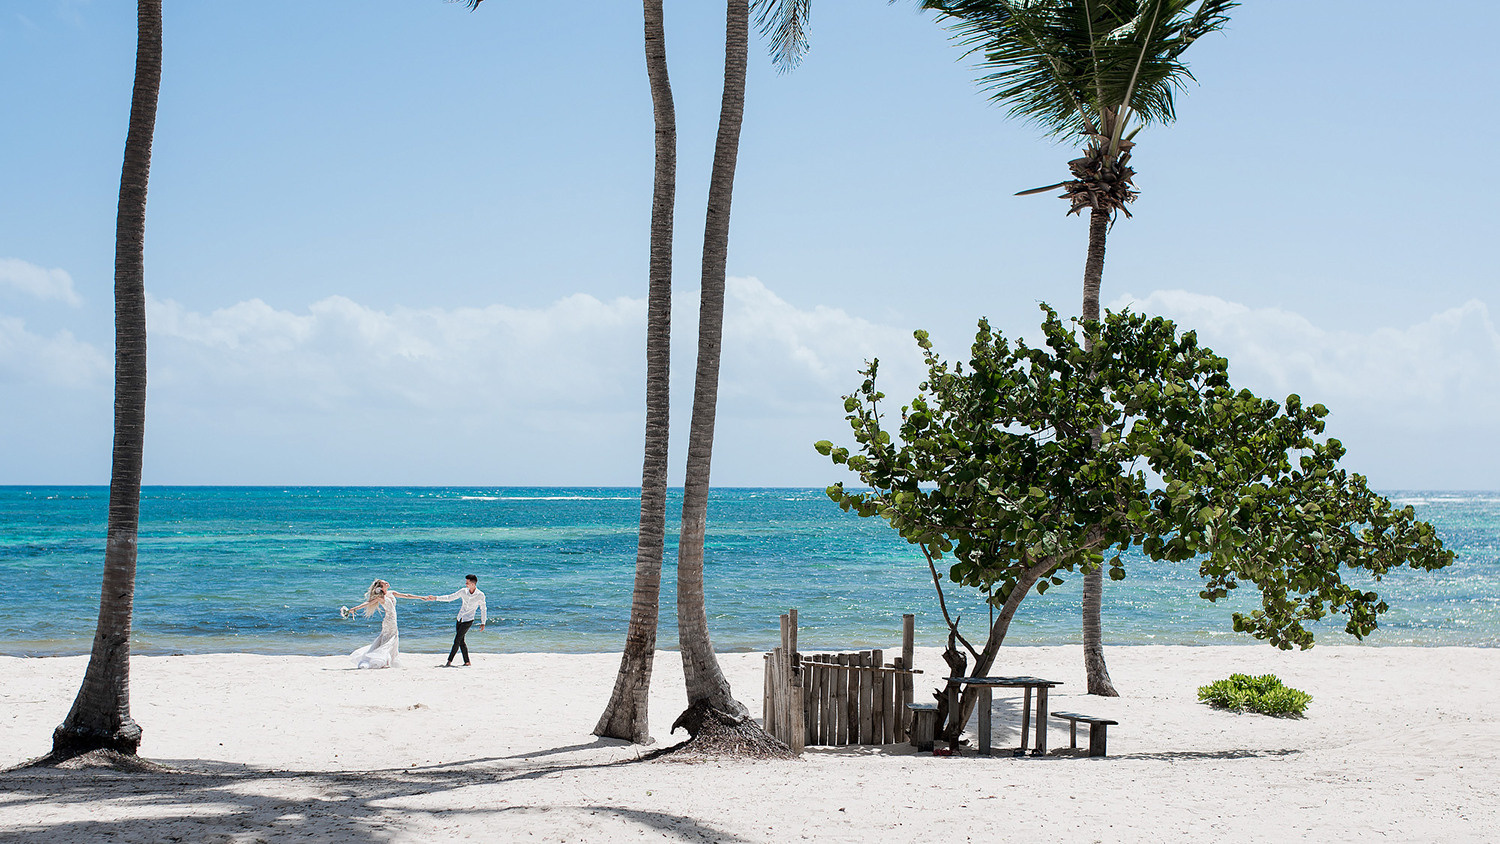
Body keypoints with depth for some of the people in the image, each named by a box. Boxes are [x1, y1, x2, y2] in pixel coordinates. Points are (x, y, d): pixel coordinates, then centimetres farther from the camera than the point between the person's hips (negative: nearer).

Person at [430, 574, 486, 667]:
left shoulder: (480, 595, -9)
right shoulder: (463, 592, 1)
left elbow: (483, 609, 2)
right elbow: (449, 597, 6)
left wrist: (483, 623, 3)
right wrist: (435, 598, -1)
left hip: (468, 620, -5)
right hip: (460, 618, 5)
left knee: (457, 641, -11)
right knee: (461, 641, 5)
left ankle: (449, 662, -8)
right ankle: (467, 662, 13)